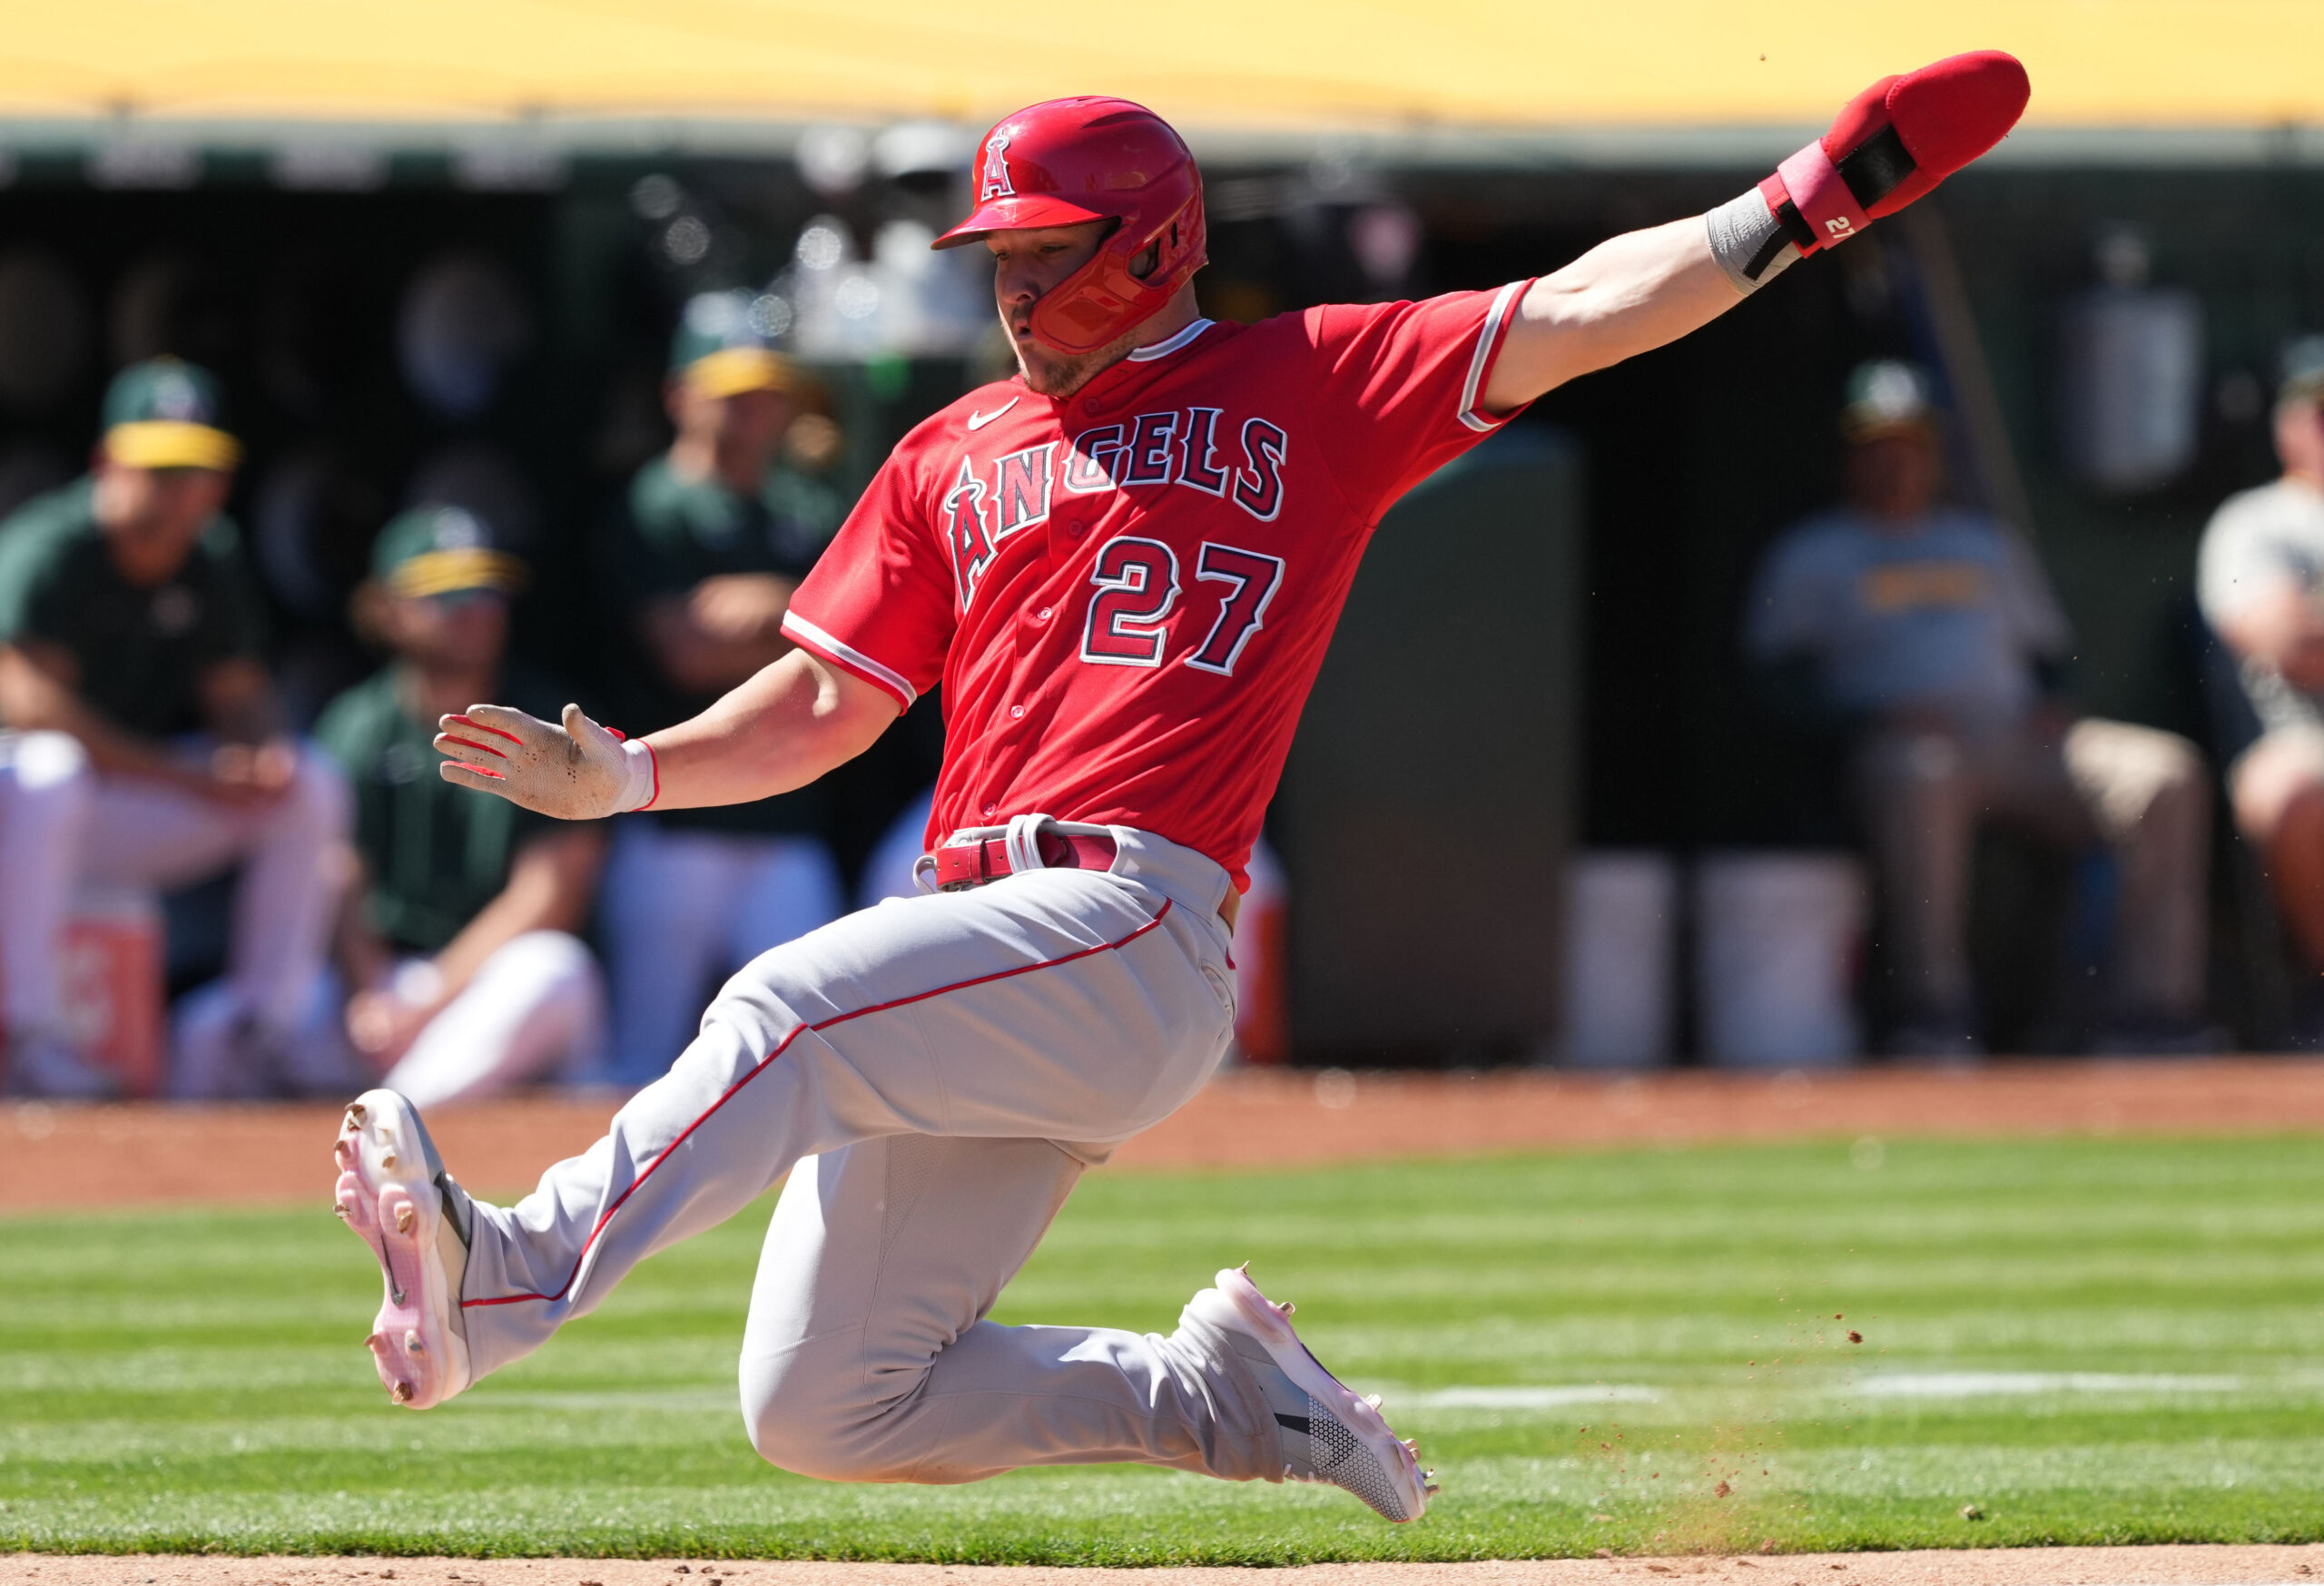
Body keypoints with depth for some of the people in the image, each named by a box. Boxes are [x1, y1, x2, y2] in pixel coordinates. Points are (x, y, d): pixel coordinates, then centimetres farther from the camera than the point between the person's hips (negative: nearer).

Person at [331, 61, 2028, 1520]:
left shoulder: (1316, 384, 11)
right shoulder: (954, 458, 24)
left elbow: (1580, 313, 4)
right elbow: (824, 703, 23)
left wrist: (1804, 201, -8)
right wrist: (619, 778, 7)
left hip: (1137, 938, -7)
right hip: (970, 942, 7)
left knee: (790, 1007, -33)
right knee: (820, 1412, 1)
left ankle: (511, 1274, -49)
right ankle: (1215, 1391, 14)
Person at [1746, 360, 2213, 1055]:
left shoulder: (1989, 544, 33)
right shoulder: (1809, 556, 19)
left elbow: (2043, 650, 30)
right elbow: (1778, 675, 6)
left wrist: (2053, 706, 6)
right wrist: (1867, 718, -11)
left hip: (2021, 739, 4)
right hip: (1901, 737, -4)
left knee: (2168, 770, -24)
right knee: (1919, 773, -44)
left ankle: (2149, 1019, -31)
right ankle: (1936, 1021, -49)